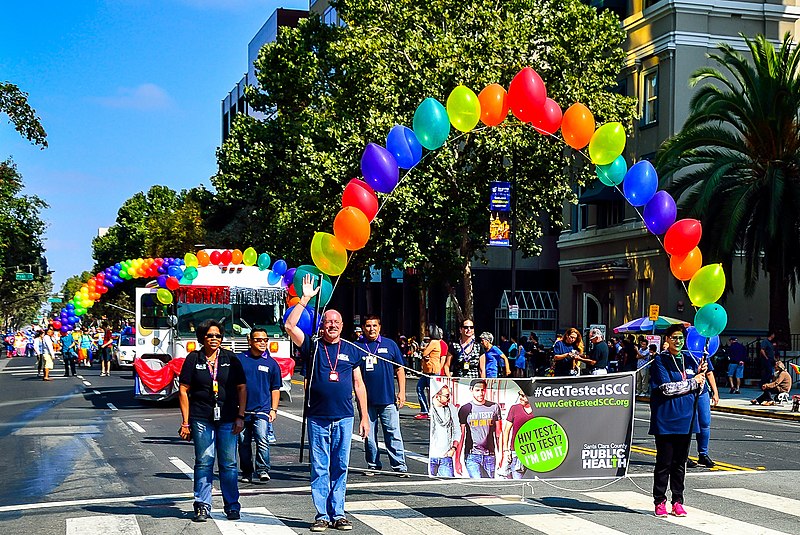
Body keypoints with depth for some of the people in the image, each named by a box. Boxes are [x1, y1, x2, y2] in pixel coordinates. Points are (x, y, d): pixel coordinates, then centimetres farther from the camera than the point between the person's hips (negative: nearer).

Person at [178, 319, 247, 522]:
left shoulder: (230, 359, 8)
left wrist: (240, 416, 1)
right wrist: (185, 422, -2)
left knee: (228, 463, 2)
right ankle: (202, 506, 9)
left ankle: (232, 506, 12)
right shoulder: (193, 359, 4)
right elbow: (183, 391, 4)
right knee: (203, 462, 1)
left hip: (227, 419, 1)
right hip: (201, 419, -1)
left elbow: (242, 388, 9)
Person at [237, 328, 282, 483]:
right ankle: (247, 472, 19)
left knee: (262, 440, -17)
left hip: (262, 410, -1)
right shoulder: (239, 359, 5)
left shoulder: (271, 363, 7)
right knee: (244, 443, 8)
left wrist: (274, 409, 4)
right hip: (242, 410, 1)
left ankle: (263, 470, -9)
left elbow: (275, 389, 11)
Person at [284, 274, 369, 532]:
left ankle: (338, 514, 12)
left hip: (344, 417, 1)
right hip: (318, 417, -1)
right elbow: (290, 326, -9)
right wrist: (305, 299, -11)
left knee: (340, 467, 5)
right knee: (319, 468, 1)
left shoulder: (351, 351, 10)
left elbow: (359, 385, 12)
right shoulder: (312, 347, 4)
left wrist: (364, 417, 8)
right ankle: (322, 515, 7)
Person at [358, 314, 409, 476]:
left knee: (393, 434, -2)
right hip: (367, 400, 1)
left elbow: (399, 369, 10)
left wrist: (402, 392, 3)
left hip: (388, 398, -1)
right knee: (369, 435, 7)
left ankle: (400, 466, 2)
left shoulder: (390, 345, 7)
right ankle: (373, 465, 19)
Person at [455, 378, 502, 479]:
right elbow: (460, 436, 2)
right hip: (472, 456, -3)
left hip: (490, 455, 3)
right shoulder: (465, 409, 2)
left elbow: (498, 433, 11)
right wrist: (457, 460, -2)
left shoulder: (494, 407, 8)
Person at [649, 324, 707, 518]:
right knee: (664, 462, -1)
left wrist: (701, 373, -6)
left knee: (680, 462, 9)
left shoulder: (690, 360, 13)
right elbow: (666, 387, -14)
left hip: (686, 419, 5)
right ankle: (660, 502, 8)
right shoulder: (660, 361, -3)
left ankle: (677, 502, 15)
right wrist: (692, 381, -8)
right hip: (665, 419, -5)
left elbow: (698, 389, 14)